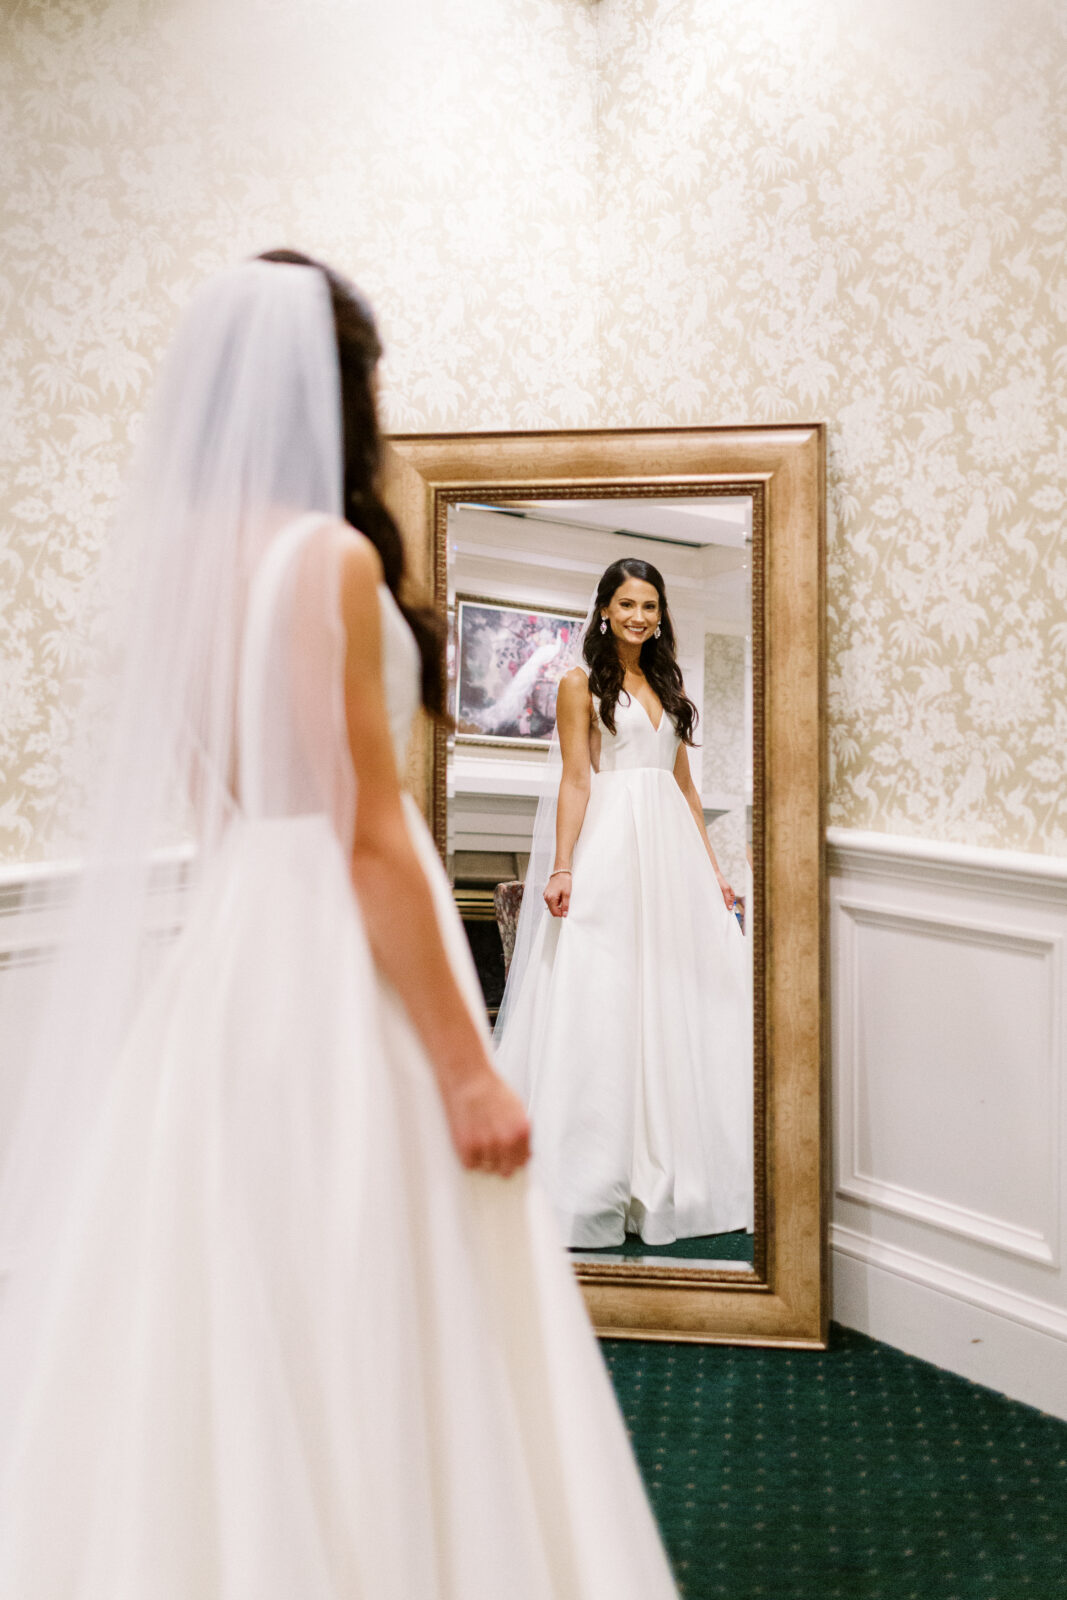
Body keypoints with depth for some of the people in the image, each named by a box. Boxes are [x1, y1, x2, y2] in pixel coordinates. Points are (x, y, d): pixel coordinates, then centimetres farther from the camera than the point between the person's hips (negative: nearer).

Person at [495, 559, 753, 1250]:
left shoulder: (669, 685, 18)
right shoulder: (582, 682, 2)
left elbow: (685, 786, 18)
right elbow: (575, 782, -6)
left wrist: (712, 869, 13)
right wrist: (561, 868, -16)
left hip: (670, 850, 6)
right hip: (607, 849, -6)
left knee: (681, 1002, 5)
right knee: (600, 1003, -6)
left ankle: (673, 1170, 15)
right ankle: (597, 1179, 1)